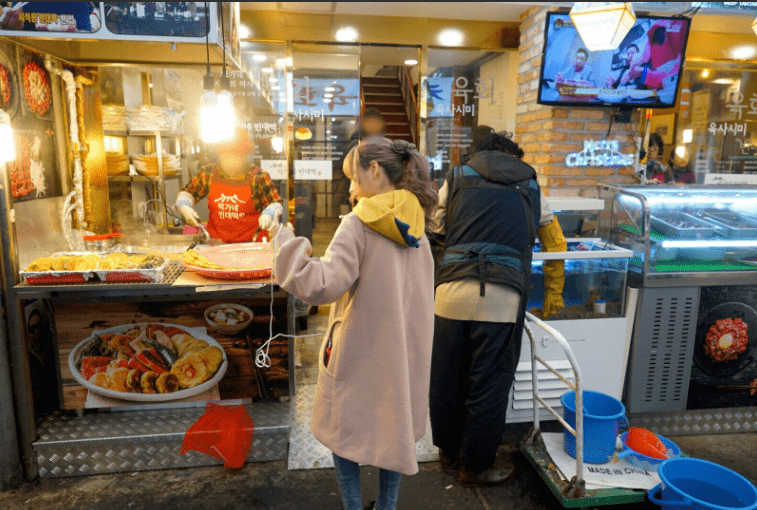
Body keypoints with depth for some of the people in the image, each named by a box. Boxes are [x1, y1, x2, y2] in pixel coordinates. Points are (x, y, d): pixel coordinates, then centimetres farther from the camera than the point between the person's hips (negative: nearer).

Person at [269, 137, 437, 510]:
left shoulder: (358, 224, -18)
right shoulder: (415, 224, 2)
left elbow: (325, 285, -28)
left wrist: (286, 243, -19)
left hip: (359, 350, -6)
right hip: (405, 348, 6)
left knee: (344, 429, 15)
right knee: (394, 427, 20)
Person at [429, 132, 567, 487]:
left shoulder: (456, 179, 18)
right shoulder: (529, 188, 21)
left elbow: (434, 229, 17)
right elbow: (556, 244, 27)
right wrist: (553, 295, 35)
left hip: (452, 291, 1)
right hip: (503, 298, -1)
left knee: (447, 379, 16)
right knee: (488, 385, 10)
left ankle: (449, 451, 36)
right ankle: (475, 467, 27)